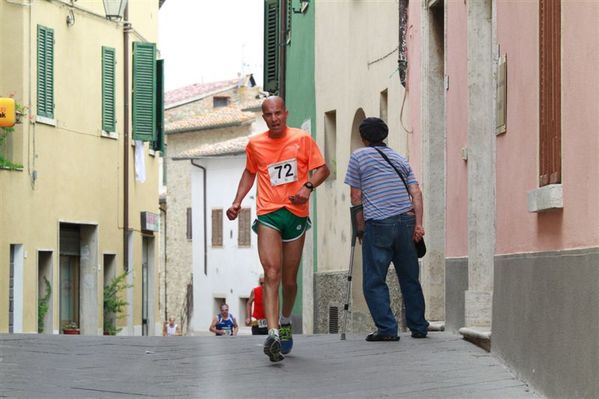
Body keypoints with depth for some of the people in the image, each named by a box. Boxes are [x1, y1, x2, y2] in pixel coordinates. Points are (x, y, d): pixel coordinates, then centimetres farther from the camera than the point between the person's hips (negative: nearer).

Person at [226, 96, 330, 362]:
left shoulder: (302, 139, 2)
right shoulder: (255, 144, 8)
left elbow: (322, 169, 3)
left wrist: (308, 186, -16)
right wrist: (237, 202, 13)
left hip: (296, 214, 0)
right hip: (268, 215, 0)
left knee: (289, 280, 9)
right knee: (271, 275, -18)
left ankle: (285, 321, 37)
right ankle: (273, 334, -29)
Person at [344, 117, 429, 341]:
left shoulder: (359, 156, 7)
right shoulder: (400, 159, 19)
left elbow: (356, 197, 5)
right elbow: (416, 193, 7)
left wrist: (360, 229, 10)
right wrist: (418, 224, 1)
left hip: (378, 224, -5)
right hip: (406, 221, 5)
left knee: (374, 282, 1)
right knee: (410, 279, 13)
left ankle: (387, 329, -8)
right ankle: (418, 328, 17)